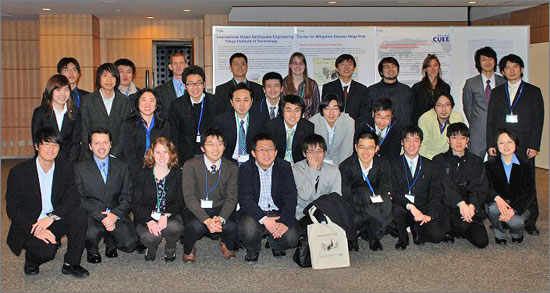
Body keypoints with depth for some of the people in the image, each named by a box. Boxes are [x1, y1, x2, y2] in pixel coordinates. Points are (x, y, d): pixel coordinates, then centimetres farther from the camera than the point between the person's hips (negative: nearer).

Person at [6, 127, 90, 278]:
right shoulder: (18, 172, -9)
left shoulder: (66, 168, -1)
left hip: (55, 222, 4)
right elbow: (12, 209, -9)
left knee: (80, 213, -26)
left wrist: (52, 216, -26)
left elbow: (72, 199, -7)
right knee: (46, 251, -32)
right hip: (28, 226, -3)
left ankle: (71, 264, -11)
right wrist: (35, 229, -24)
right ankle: (31, 258, 8)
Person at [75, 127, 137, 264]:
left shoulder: (122, 167, 11)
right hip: (91, 215, -2)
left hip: (116, 215, 2)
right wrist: (101, 217, -18)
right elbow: (80, 199, -5)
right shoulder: (80, 168, 4)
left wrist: (115, 214, -14)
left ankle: (110, 243, 18)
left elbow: (127, 197, 6)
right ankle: (92, 251, 4)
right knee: (92, 233, -35)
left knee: (130, 244, -20)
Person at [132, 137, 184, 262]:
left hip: (170, 215, 1)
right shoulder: (143, 173, 0)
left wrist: (166, 216, -24)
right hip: (146, 217, 0)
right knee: (151, 237, -31)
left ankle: (170, 247, 4)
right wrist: (148, 220, -23)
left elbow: (180, 202, -5)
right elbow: (136, 203, -5)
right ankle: (151, 247, 10)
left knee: (175, 227, -33)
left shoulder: (178, 174, 1)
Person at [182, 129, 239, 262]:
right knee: (196, 226, -34)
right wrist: (207, 220, -28)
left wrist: (221, 218, -26)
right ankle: (188, 250, 3)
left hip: (221, 208, 2)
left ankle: (227, 246, 11)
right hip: (196, 209, -1)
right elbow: (189, 196, -14)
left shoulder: (232, 168, -1)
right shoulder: (191, 165, -8)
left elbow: (231, 198, -5)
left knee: (231, 226, -29)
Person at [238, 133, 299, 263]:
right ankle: (253, 250, 6)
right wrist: (264, 219, -29)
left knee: (291, 238, -22)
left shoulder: (284, 167, 0)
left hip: (278, 212, 2)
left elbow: (290, 197, -7)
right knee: (248, 230, -33)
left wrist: (285, 222, -23)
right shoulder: (245, 168, -5)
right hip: (254, 212, -1)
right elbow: (245, 199, -15)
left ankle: (276, 245, 17)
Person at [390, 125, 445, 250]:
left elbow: (436, 193, 4)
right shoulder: (393, 164, 2)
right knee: (396, 210, -36)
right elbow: (393, 192, -8)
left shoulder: (429, 166, 9)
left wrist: (430, 215, -12)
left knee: (438, 235, -23)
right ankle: (402, 237, -2)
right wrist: (410, 206, -24)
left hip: (423, 211, 1)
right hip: (402, 208, -1)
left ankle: (417, 229, 13)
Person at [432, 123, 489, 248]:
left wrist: (472, 205, -19)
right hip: (448, 207, -3)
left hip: (472, 208, 3)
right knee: (462, 224, -32)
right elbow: (446, 186, -11)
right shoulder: (440, 160, 4)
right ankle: (450, 231, 1)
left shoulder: (476, 162, 13)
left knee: (482, 242, -13)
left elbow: (480, 188, 2)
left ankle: (457, 229, 14)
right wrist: (461, 204, -27)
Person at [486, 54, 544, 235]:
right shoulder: (497, 93, 14)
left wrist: (534, 145, -5)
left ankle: (530, 223, 10)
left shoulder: (533, 92, 8)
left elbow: (538, 121, 3)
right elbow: (490, 120, 10)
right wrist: (491, 144, 1)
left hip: (524, 147, -1)